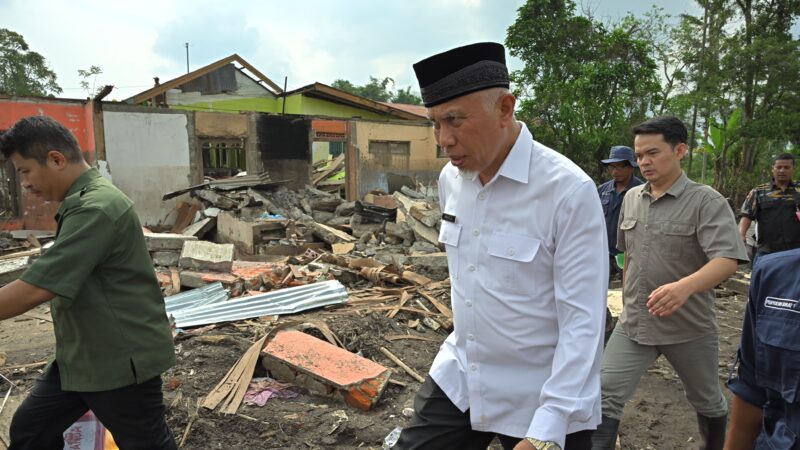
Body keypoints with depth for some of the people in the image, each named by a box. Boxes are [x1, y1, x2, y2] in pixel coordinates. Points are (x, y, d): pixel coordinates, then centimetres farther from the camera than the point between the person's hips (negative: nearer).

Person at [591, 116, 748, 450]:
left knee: (707, 401, 21)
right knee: (606, 397, -5)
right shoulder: (631, 198, 4)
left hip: (689, 327, -3)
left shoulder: (707, 201, -13)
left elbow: (727, 260, -25)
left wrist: (685, 286, -44)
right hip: (633, 323, 3)